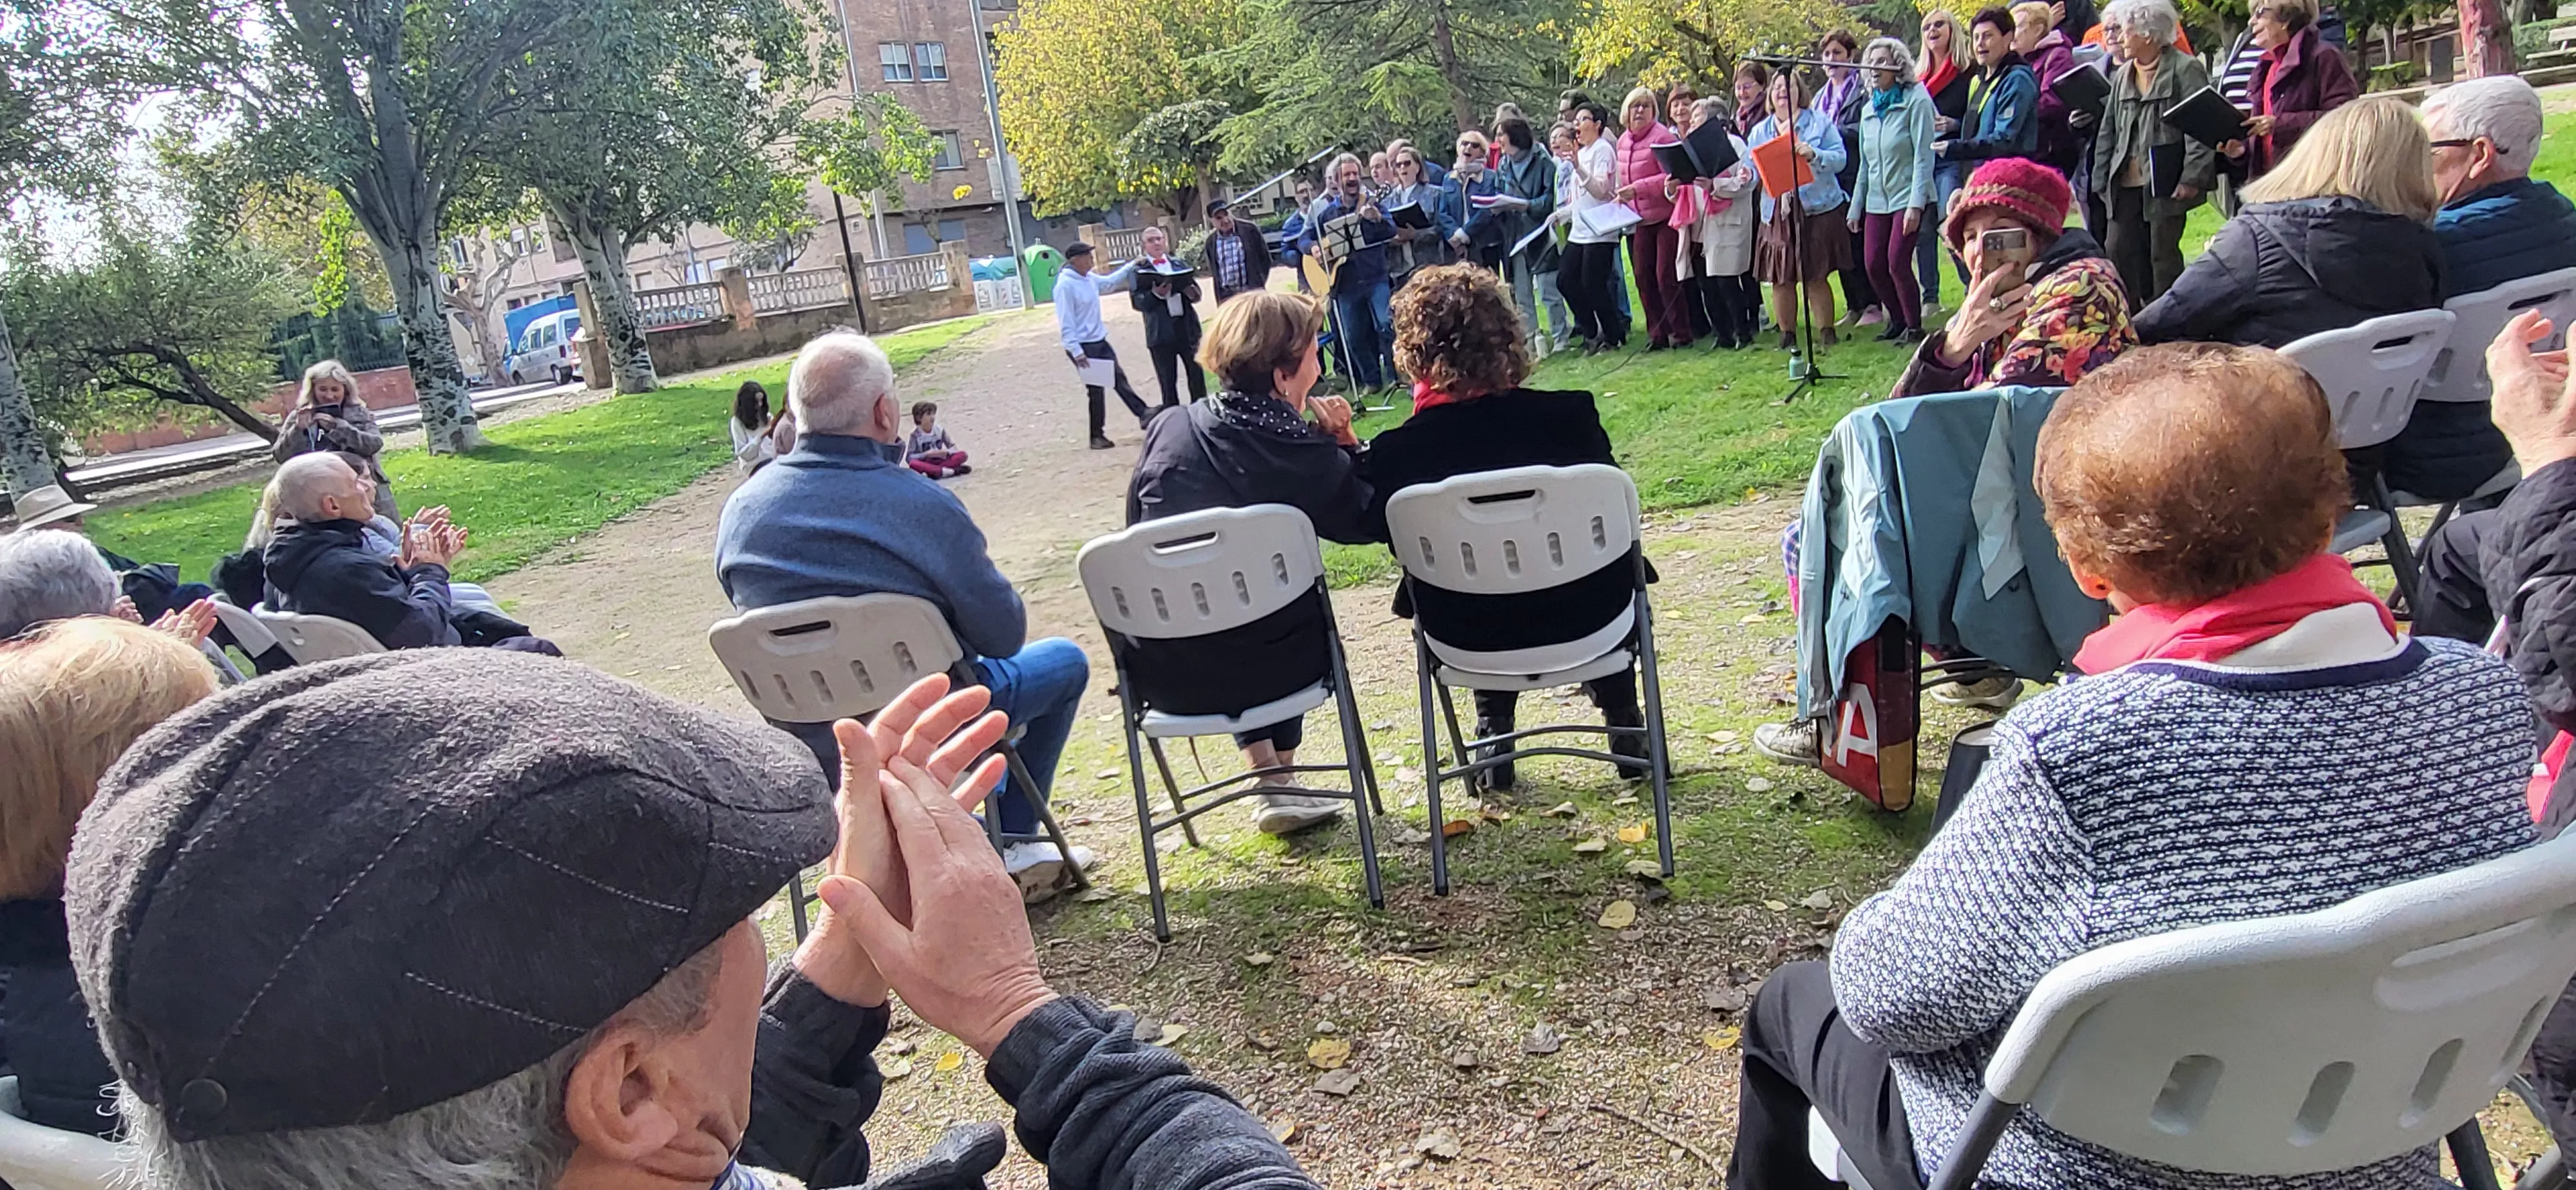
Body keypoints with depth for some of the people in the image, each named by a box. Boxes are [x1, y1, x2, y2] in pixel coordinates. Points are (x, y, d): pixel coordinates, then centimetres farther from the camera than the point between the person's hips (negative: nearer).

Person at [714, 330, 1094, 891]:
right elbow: (1002, 634, -15)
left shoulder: (740, 510, -7)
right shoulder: (922, 505, -24)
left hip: (807, 745, 6)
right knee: (1065, 661, 20)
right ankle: (1009, 846, 26)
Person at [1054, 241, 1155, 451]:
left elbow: (1109, 283, 27)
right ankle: (1097, 436, 13)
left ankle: (1143, 414, 20)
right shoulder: (1065, 285, -19)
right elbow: (1066, 323, -21)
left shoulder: (1089, 278, 5)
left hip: (1100, 341, 8)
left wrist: (1131, 266, 21)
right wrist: (1076, 352, -24)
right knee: (1096, 390, 1)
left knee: (1119, 378, 12)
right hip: (1083, 346, -8)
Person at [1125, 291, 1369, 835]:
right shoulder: (1303, 453, -10)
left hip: (1159, 677, 3)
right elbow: (1369, 521, 1)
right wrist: (1346, 444, 2)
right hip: (1257, 670, -3)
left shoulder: (1167, 430, 0)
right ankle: (1280, 782, 36)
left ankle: (1267, 779, 32)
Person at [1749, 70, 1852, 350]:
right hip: (1777, 214, 3)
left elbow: (1839, 158, -3)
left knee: (1816, 277, -4)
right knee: (1780, 278, 1)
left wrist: (1814, 155, -21)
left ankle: (1826, 332, 4)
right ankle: (1787, 334, 11)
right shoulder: (1759, 131, 14)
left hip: (1817, 209, -3)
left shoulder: (1819, 121, 5)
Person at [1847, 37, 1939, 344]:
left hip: (1907, 196, -6)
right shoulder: (1869, 110, 12)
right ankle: (1897, 320, 20)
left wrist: (1916, 203, -19)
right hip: (1877, 200, 6)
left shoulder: (1916, 100, -7)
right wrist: (1856, 207, 14)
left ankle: (1914, 327, 3)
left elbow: (1923, 155, -12)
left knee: (1897, 262, -12)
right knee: (1873, 263, 0)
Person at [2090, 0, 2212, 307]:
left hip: (2165, 184, -6)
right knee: (2118, 253, 4)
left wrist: (2192, 178, -17)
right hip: (2126, 184, 6)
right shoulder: (2122, 77, 15)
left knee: (2163, 257, 0)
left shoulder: (2185, 69, -5)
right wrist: (2102, 179, 11)